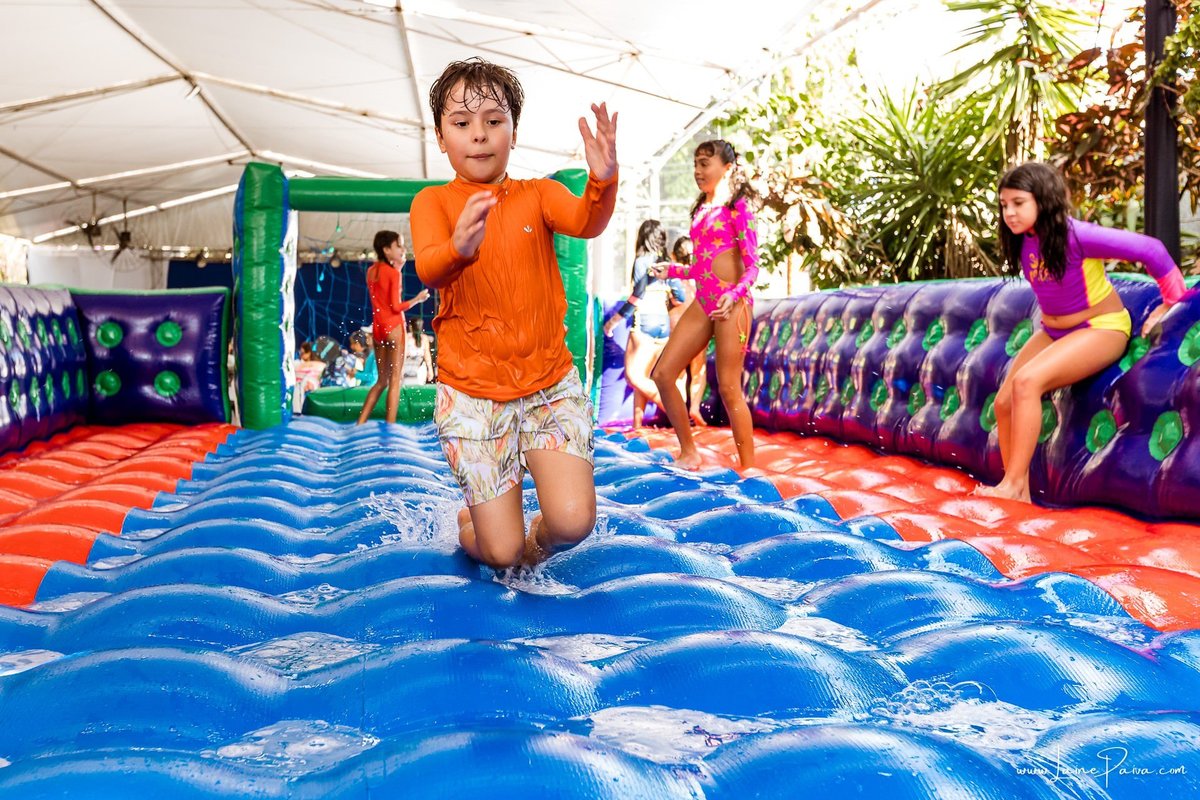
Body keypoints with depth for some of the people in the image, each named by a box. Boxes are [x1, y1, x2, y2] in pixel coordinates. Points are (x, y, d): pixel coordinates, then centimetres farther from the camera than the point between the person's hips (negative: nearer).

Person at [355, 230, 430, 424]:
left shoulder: (371, 271, 9)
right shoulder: (393, 272, -11)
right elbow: (396, 306, -15)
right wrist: (417, 299, -1)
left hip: (377, 327, 7)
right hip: (393, 327, -7)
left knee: (382, 380, 15)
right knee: (395, 380, -2)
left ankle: (360, 424, 10)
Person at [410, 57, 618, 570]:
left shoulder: (539, 195, 3)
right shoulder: (433, 202, 0)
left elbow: (585, 222, -18)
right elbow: (428, 271, -20)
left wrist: (603, 182, -41)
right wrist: (458, 249, -44)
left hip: (550, 383, 1)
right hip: (472, 393, -1)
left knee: (573, 520, -17)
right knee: (501, 554, -2)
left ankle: (538, 542, 20)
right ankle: (471, 523, 35)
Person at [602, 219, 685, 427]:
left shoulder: (642, 260, -5)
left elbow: (638, 295, -14)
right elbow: (680, 298, 12)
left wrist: (614, 320, -10)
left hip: (644, 323, -7)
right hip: (664, 326, 7)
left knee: (634, 376, -8)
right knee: (642, 378, 11)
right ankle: (637, 425, 8)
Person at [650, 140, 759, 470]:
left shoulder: (736, 207, -5)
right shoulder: (701, 210, 16)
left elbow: (752, 265, -10)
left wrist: (734, 295, -25)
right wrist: (672, 271, 16)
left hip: (731, 304, -8)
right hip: (702, 303, 8)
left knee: (729, 388, -7)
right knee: (662, 374, 2)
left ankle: (749, 469, 4)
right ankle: (688, 453, 13)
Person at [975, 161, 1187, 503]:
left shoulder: (1075, 235, -25)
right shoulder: (1022, 241, -4)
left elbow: (1150, 250, -20)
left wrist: (1172, 302, -12)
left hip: (1101, 328, -8)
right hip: (1053, 332, 8)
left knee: (1027, 382, -30)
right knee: (1004, 402, -6)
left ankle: (1012, 486, -23)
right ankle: (1020, 497, 2)